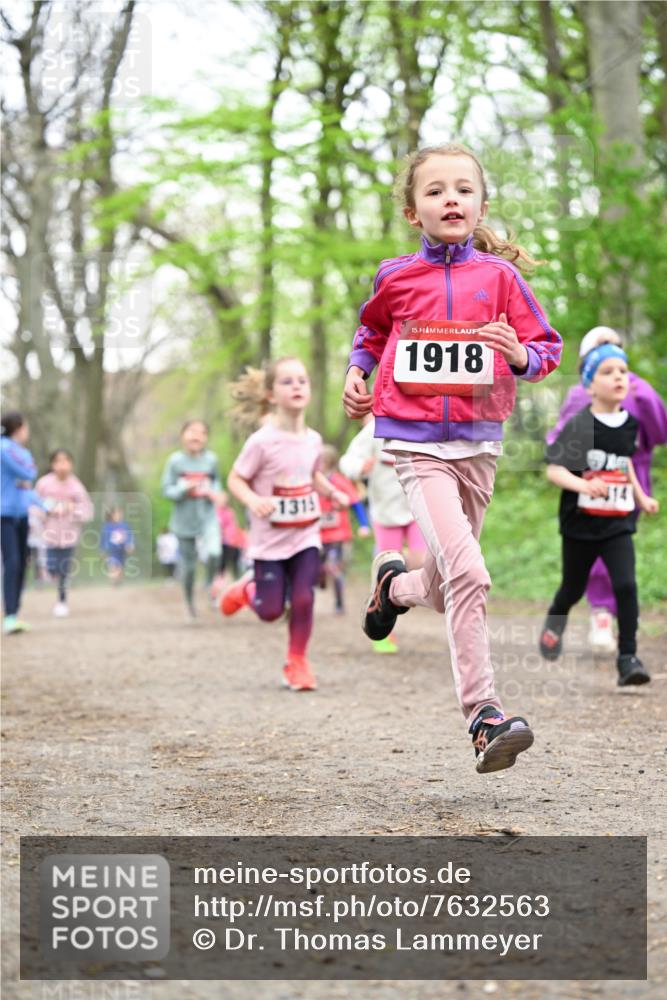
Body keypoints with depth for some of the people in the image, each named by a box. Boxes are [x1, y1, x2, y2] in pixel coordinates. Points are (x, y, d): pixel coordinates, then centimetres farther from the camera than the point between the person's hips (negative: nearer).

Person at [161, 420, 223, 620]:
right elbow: (167, 490, -6)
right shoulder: (175, 460, -9)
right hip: (184, 520, 0)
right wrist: (185, 488, -24)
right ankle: (190, 605, 32)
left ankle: (211, 583, 6)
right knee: (188, 566, 10)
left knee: (213, 553, -25)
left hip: (207, 516, 0)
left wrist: (214, 492, -11)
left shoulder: (211, 459, -6)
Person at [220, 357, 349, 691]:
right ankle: (247, 589, 37)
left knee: (303, 599, -6)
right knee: (271, 610, 3)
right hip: (270, 539, -3)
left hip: (306, 536, 3)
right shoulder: (262, 442, -16)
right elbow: (235, 480, -10)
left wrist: (333, 493, 1)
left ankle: (297, 662, 13)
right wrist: (253, 500, -30)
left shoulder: (313, 440, 0)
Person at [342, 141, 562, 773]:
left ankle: (395, 584, 48)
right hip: (416, 442, -2)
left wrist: (520, 355, -14)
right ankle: (483, 715, -18)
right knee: (466, 573, -21)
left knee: (449, 589, 12)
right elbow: (371, 330, 25)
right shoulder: (396, 278, 4)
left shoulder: (498, 275, 2)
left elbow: (547, 348, 7)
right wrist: (357, 372, 8)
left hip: (478, 442, 3)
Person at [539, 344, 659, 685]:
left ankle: (628, 657, -11)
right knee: (573, 588, 16)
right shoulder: (579, 425, -14)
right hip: (580, 525, -3)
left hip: (618, 525, 3)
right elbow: (553, 469, -17)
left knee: (626, 586, -16)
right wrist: (584, 485, -33)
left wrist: (641, 497, 18)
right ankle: (554, 622, 50)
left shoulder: (629, 424, 3)